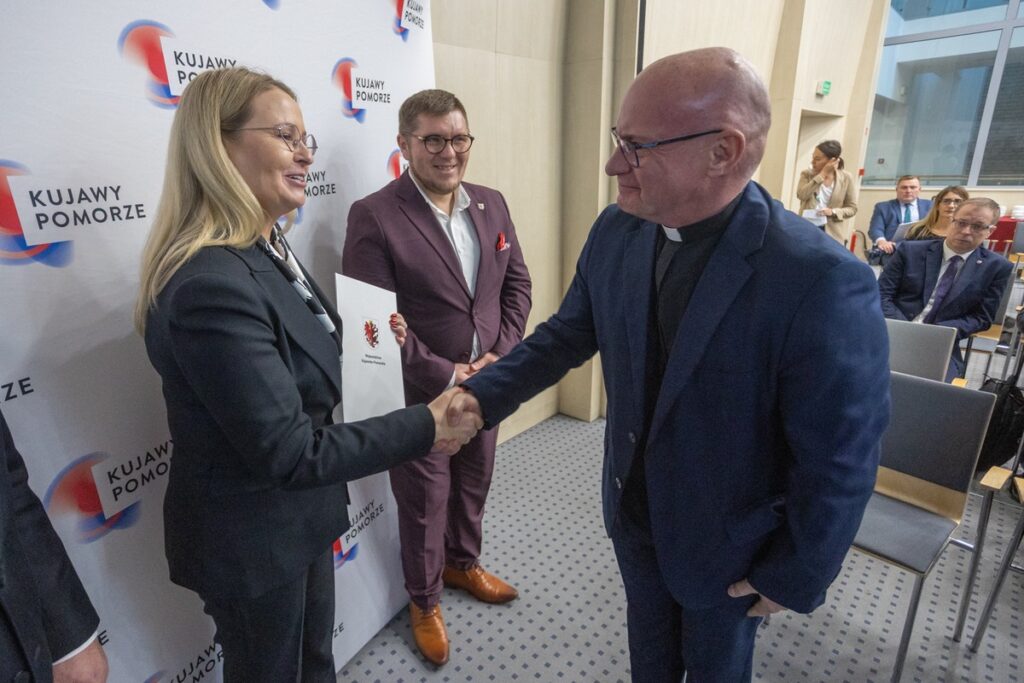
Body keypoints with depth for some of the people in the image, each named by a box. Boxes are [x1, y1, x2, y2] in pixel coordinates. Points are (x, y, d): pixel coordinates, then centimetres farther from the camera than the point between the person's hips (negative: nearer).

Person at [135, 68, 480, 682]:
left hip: (300, 517, 8)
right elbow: (287, 450, -28)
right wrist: (422, 429, -24)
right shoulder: (211, 284, -30)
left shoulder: (266, 249, -1)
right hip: (254, 544, -8)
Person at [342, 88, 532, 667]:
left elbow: (517, 283, 6)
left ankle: (463, 563, 51)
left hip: (484, 384, 5)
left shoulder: (492, 203, 4)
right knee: (425, 501, 13)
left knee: (474, 485, 23)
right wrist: (444, 375, -18)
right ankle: (425, 600, 40)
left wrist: (500, 355, -6)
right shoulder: (374, 216, -14)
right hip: (420, 396, -5)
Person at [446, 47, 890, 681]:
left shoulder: (823, 280, -30)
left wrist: (794, 578, -10)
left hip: (726, 541, -4)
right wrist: (483, 393, -11)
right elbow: (567, 334, 0)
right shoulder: (615, 232, -12)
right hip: (632, 511, 5)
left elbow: (840, 462, -21)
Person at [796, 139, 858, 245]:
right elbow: (801, 195, -16)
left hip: (834, 234, 0)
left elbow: (852, 208, 4)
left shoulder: (846, 178, 2)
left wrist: (833, 212, -14)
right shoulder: (806, 174, 4)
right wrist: (822, 174, -14)